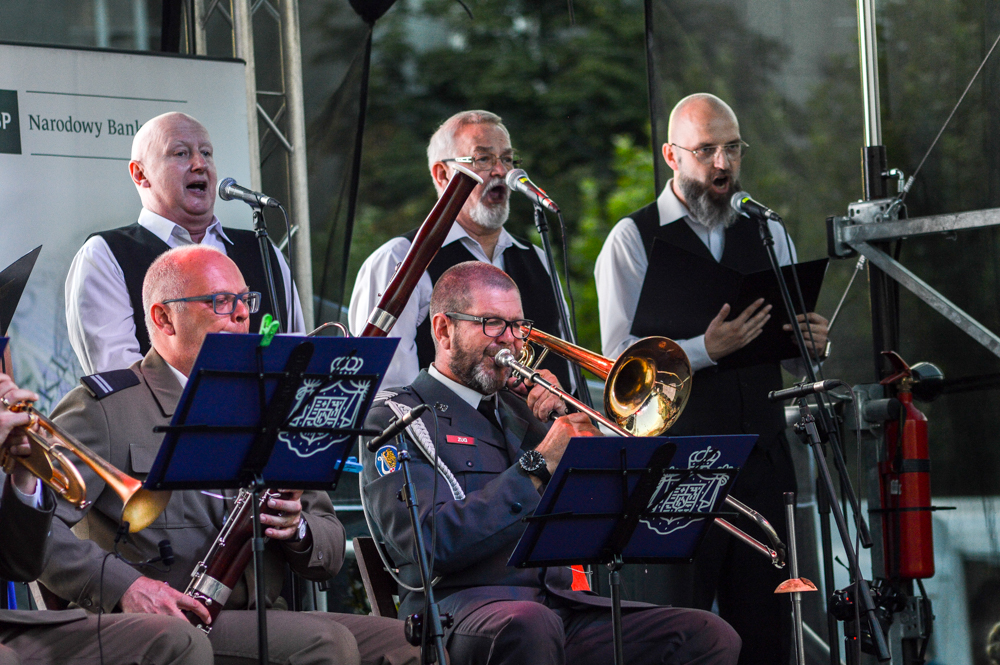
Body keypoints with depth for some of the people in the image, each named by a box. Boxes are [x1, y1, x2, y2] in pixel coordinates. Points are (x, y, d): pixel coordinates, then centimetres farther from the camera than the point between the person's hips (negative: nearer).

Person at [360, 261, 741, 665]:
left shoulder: (517, 411, 25)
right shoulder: (397, 418, 3)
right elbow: (435, 543, -14)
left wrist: (563, 419, 10)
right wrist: (537, 466, -14)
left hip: (561, 606, 6)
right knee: (528, 624, -42)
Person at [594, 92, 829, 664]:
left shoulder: (767, 234, 16)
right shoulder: (633, 241, 1)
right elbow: (621, 360, -9)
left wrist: (812, 342, -5)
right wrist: (705, 349, -23)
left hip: (763, 457, 4)